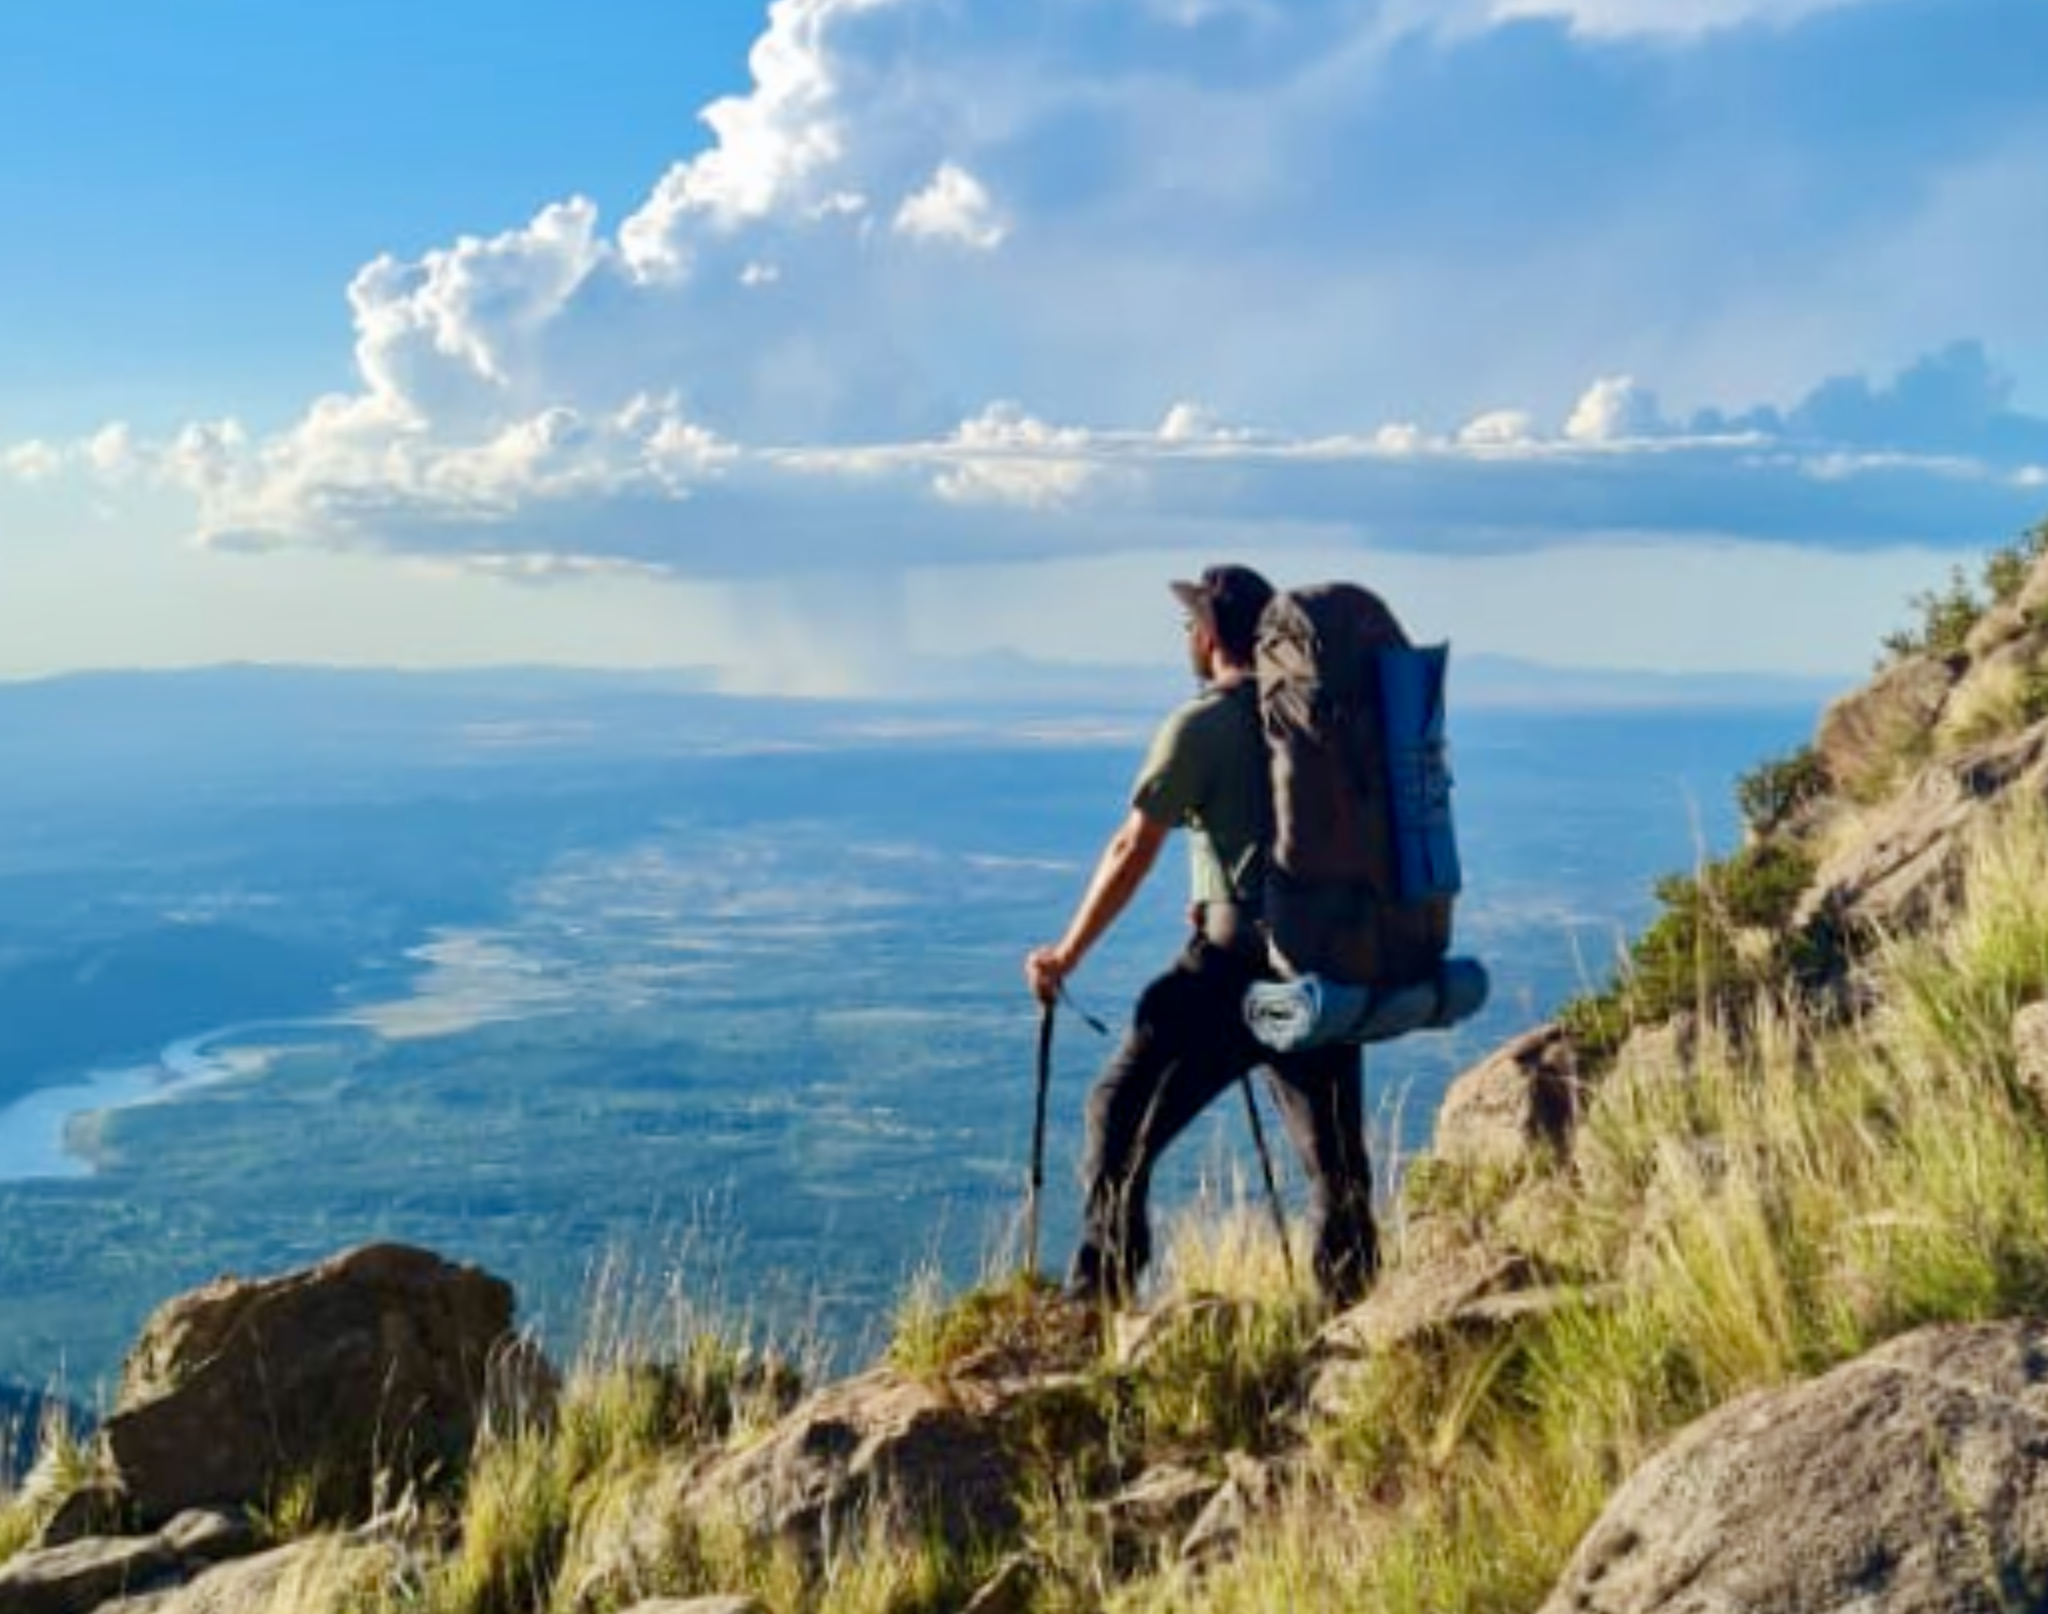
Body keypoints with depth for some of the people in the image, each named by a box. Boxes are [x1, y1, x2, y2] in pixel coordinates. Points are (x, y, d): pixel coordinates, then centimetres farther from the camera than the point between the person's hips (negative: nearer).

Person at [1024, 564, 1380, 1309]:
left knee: (1120, 1116, 5)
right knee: (1334, 1157, 11)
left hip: (1234, 966, -5)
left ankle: (1097, 1303, 5)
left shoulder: (1200, 725, -5)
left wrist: (1066, 954, 7)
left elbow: (1132, 852, -4)